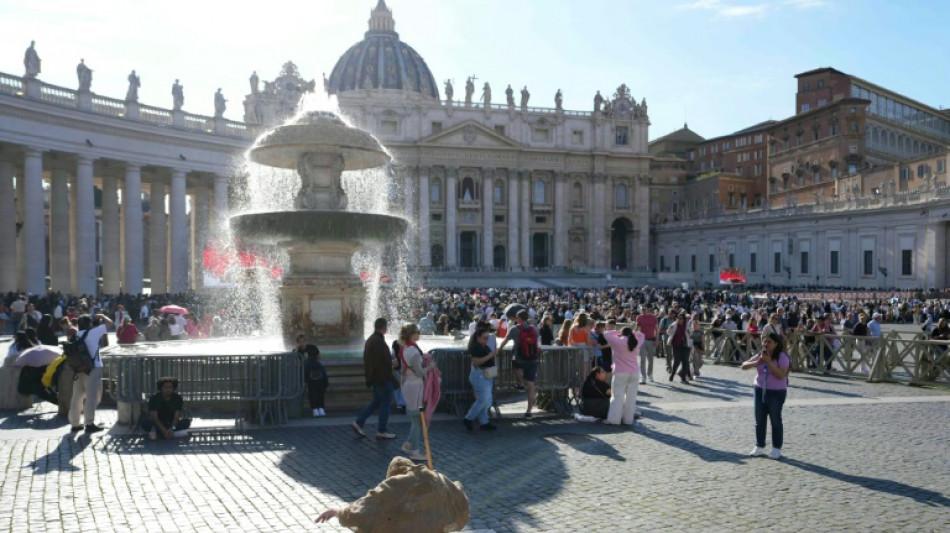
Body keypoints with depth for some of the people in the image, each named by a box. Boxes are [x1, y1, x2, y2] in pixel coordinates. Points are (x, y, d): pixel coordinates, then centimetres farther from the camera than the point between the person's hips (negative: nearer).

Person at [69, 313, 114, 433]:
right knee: (92, 396, -4)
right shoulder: (93, 333, -7)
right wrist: (102, 316, 12)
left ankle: (75, 423, 18)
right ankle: (90, 424, -6)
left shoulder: (76, 335, 9)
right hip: (93, 368, -6)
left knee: (77, 397, 12)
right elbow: (110, 323, -4)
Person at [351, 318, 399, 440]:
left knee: (376, 401, 20)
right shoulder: (379, 342, -21)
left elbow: (367, 360, 19)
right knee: (386, 403, 1)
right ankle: (381, 432, 6)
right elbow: (384, 362, -23)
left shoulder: (370, 340, 11)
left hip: (373, 377, 10)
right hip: (382, 378, -10)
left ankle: (358, 423, 18)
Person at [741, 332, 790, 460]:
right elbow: (744, 366, 1)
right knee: (759, 421, 10)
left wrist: (769, 362, -27)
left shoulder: (782, 356, -13)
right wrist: (757, 362, -17)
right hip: (760, 391, 6)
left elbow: (781, 375, -24)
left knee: (775, 421, 3)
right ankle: (759, 447, 20)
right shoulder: (760, 355, 4)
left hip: (776, 393, -6)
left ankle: (776, 449, 13)